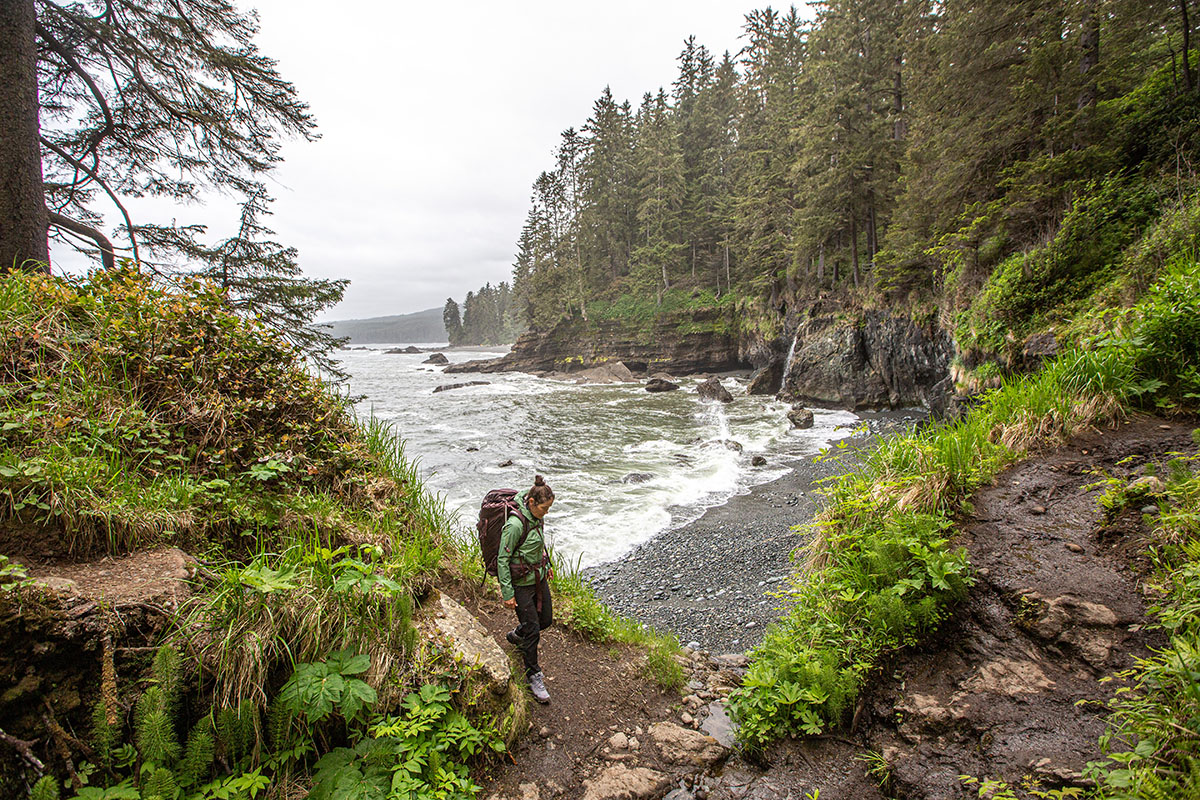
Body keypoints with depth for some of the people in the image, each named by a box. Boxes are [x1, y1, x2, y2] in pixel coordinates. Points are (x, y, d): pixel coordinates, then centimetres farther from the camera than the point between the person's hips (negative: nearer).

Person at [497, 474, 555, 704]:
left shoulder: (536, 516, -2)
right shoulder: (515, 524, -28)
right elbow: (502, 559, -21)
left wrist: (546, 566, 23)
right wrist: (507, 593, -18)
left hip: (539, 577, 8)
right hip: (521, 583, -8)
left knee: (546, 620, 18)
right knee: (533, 631, 1)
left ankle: (516, 636, 46)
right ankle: (533, 676, 20)